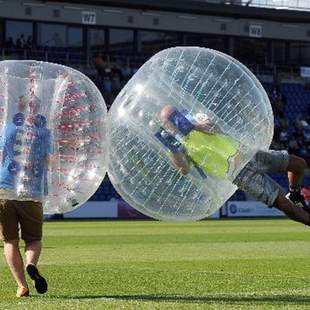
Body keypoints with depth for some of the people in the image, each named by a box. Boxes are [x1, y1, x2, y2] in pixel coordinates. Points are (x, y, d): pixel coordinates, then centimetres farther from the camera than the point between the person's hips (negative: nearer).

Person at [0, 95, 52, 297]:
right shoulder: (44, 131, 7)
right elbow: (48, 162, 9)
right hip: (33, 192, 0)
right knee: (33, 239, 13)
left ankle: (22, 286, -3)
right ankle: (31, 265, -20)